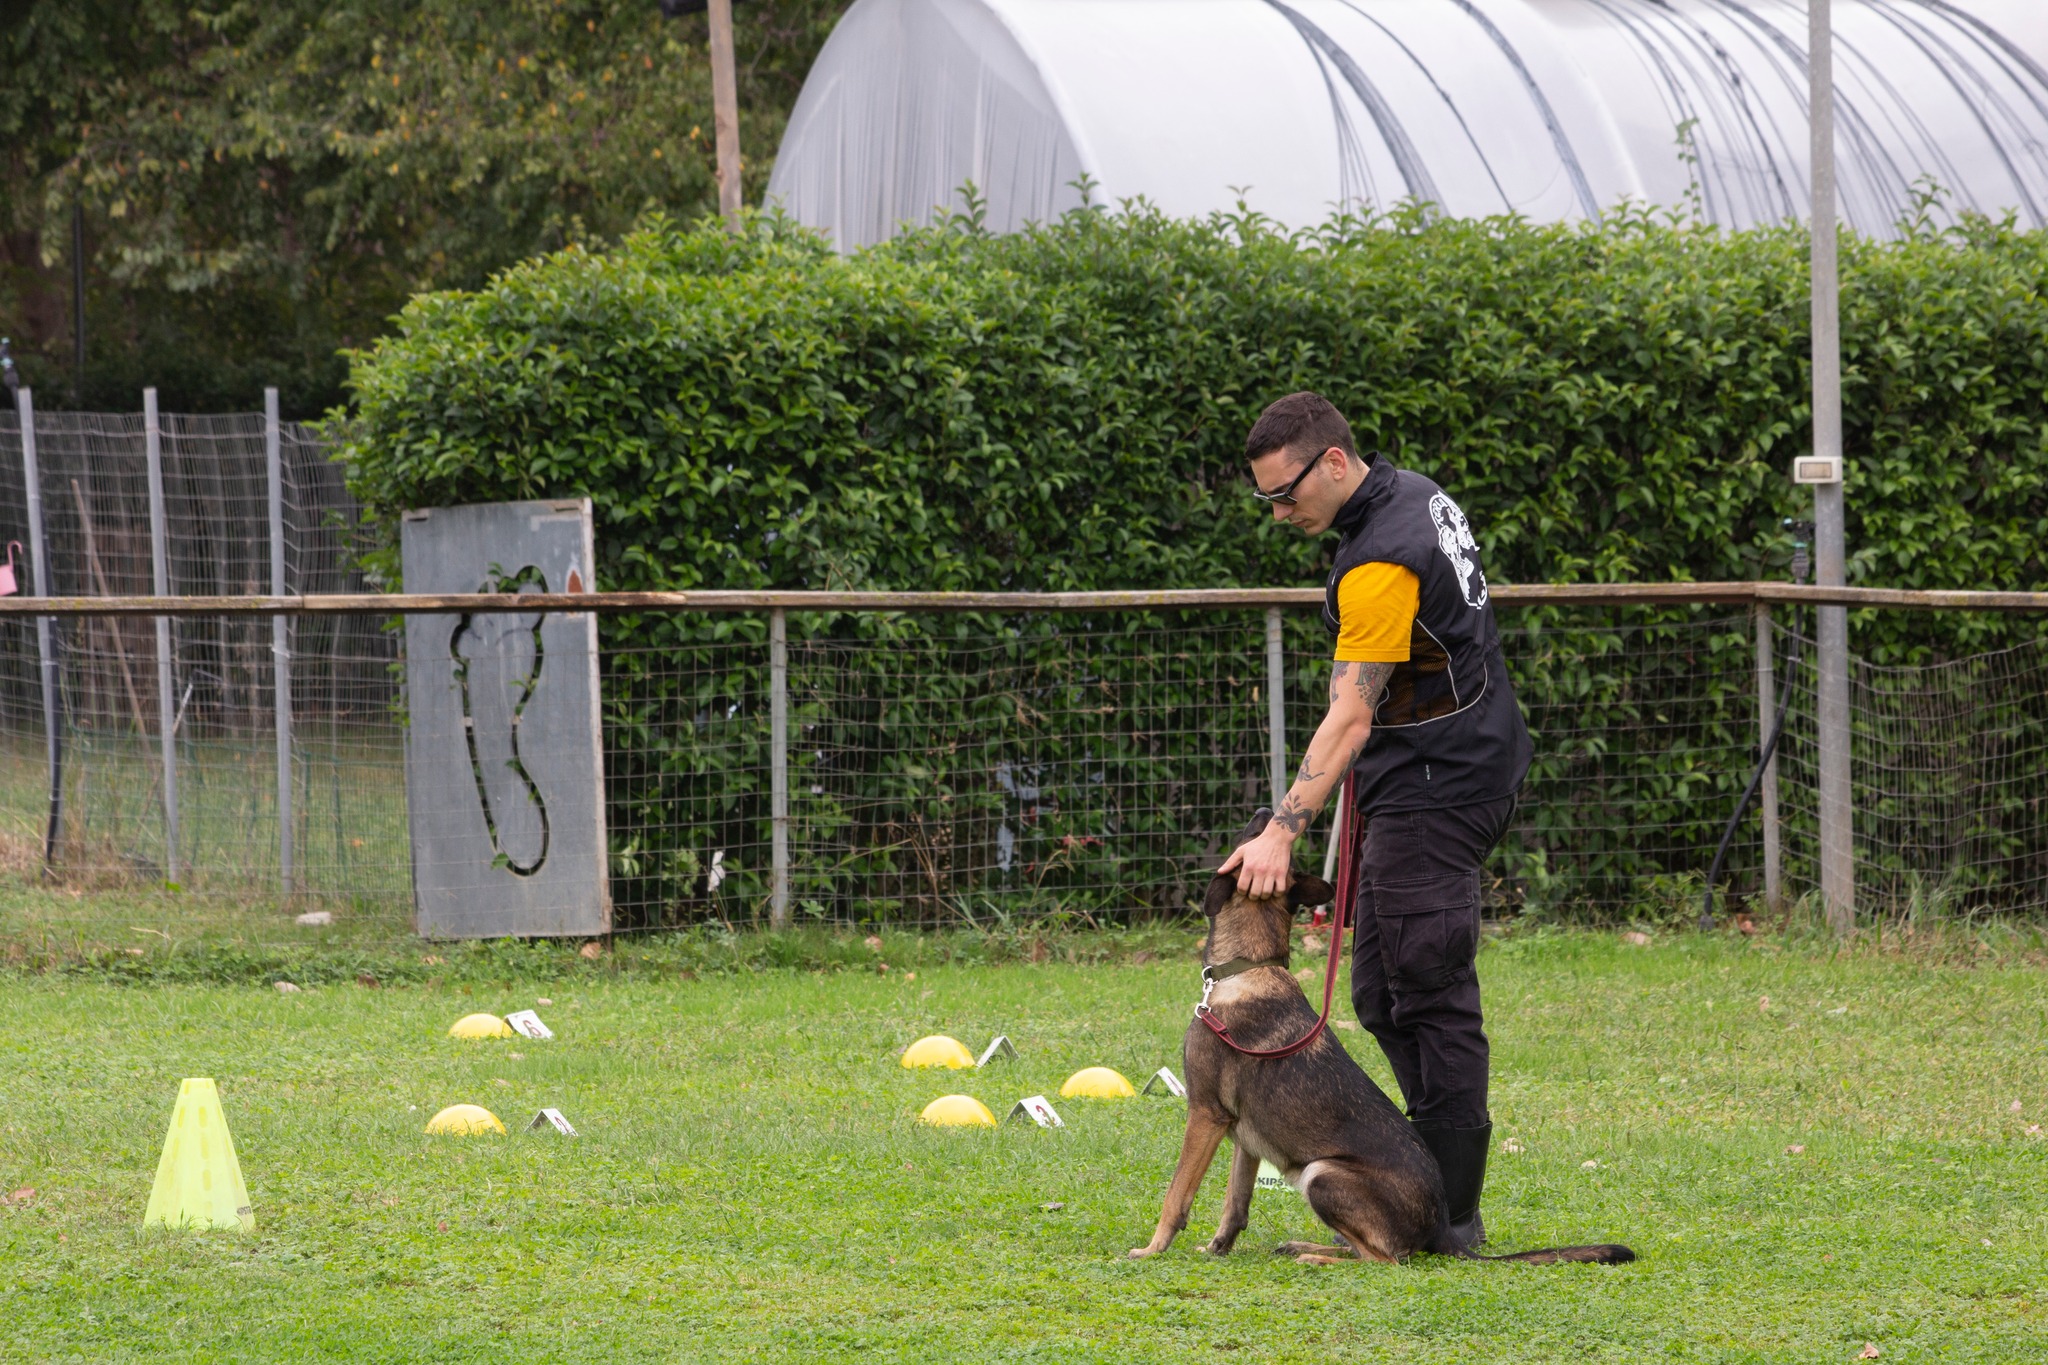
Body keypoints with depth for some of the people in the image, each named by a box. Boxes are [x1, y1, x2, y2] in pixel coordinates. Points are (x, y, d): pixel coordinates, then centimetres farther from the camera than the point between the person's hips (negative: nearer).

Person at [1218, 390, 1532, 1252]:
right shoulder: (1414, 496, 9)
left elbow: (1349, 718, -29)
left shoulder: (1382, 563, -23)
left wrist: (1283, 832, -35)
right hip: (1445, 775, 11)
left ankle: (1448, 1213, -7)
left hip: (1436, 786, -11)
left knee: (1427, 995, -9)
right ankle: (1442, 1176, 13)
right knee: (1382, 993, 11)